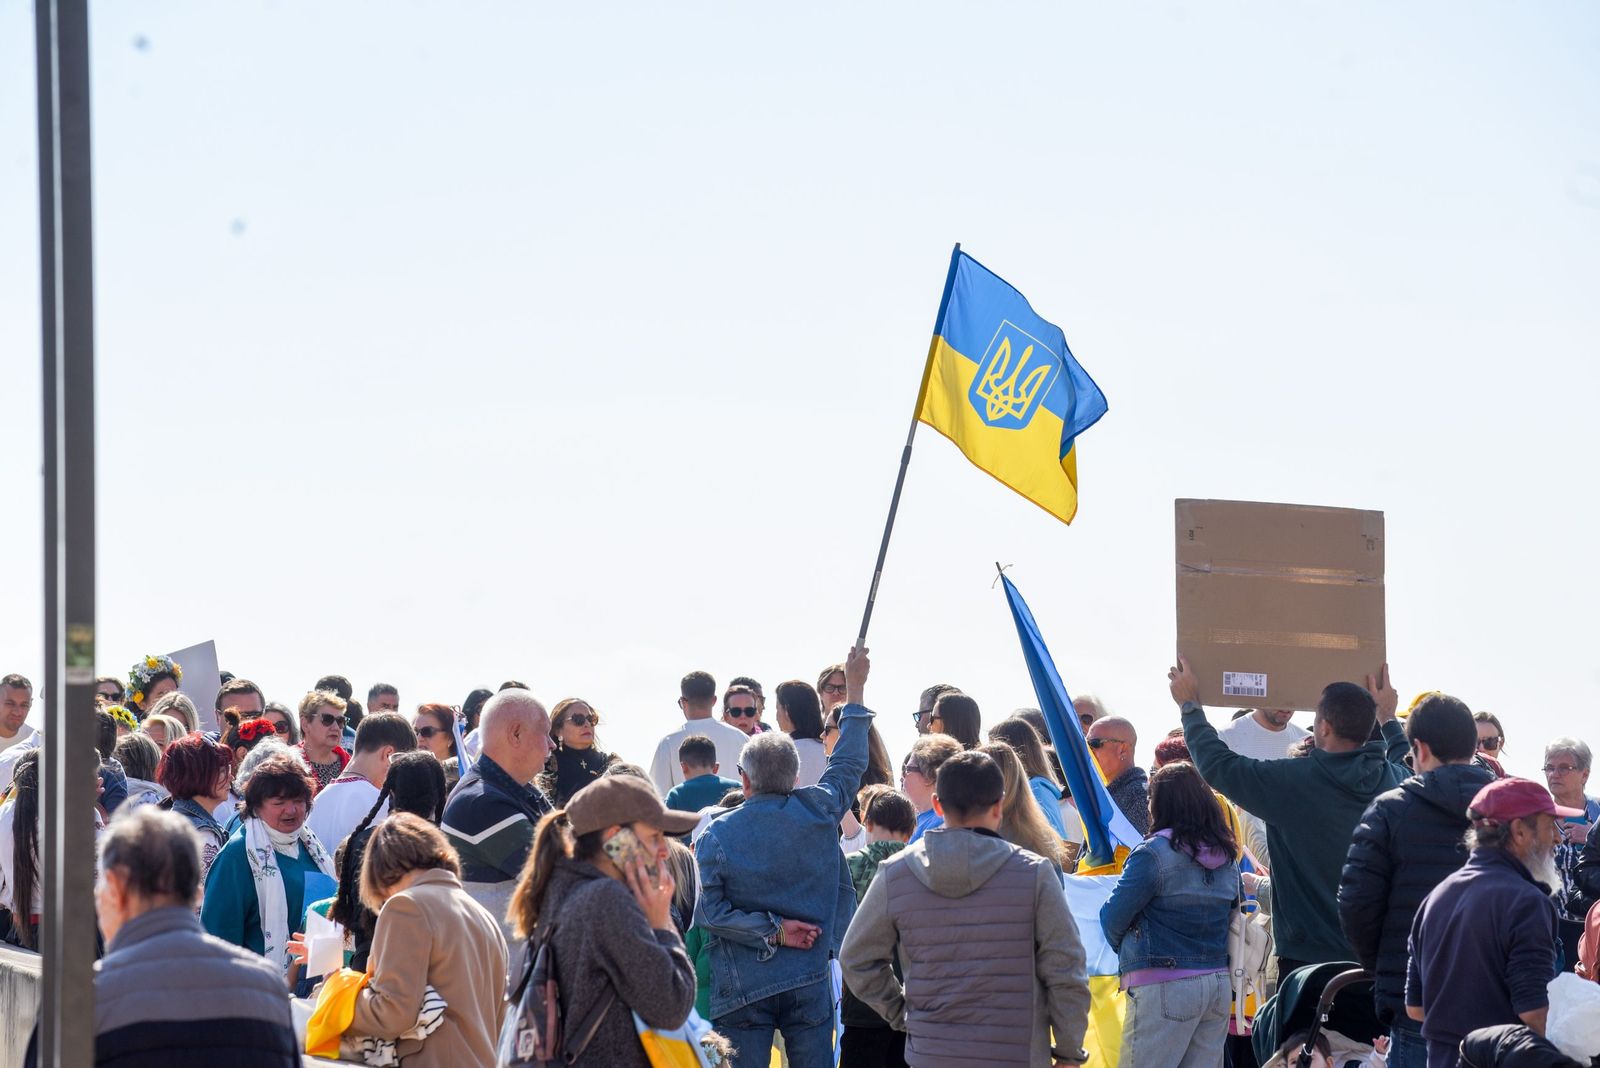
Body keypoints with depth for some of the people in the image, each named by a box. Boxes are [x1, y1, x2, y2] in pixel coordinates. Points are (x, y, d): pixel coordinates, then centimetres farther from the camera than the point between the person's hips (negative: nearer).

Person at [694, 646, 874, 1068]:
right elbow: (849, 764, 15)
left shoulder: (717, 834, -7)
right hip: (810, 982, 2)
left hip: (742, 987, -2)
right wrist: (855, 689, 26)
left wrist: (772, 930, -5)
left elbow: (710, 911, -11)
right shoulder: (819, 813, -2)